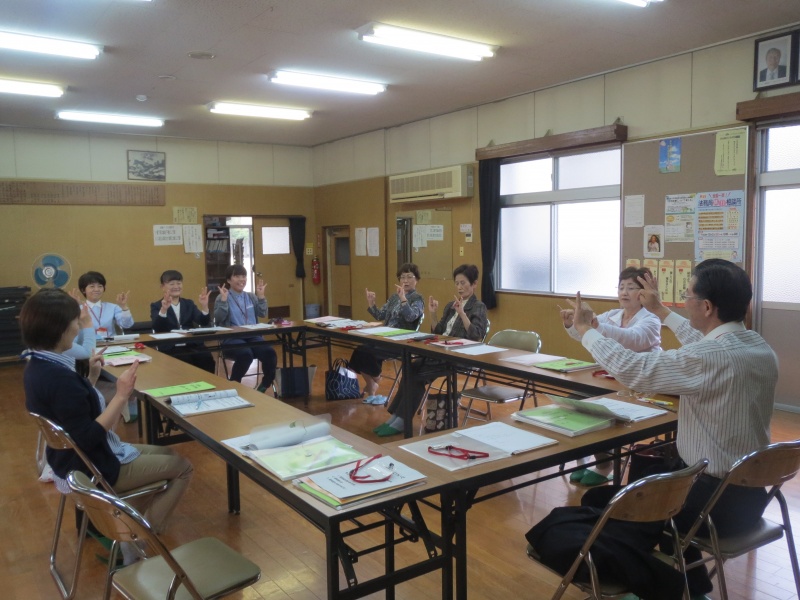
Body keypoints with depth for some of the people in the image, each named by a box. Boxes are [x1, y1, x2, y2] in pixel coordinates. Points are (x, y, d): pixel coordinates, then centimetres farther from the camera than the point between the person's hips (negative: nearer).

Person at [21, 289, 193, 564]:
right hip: (93, 469, -10)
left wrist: (91, 377, 8)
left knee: (168, 453, 21)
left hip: (76, 462, 10)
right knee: (182, 468, 2)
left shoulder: (38, 367, 1)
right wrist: (121, 395, -31)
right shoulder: (59, 378, -32)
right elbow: (87, 439, -30)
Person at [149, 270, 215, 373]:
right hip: (170, 349, -3)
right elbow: (157, 328, -10)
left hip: (192, 345, 3)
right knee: (185, 361, -33)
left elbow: (204, 322, 7)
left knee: (207, 358, -25)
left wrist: (204, 306, -12)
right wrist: (163, 309, -27)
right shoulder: (156, 306, 8)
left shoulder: (189, 303, 20)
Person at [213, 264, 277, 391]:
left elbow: (262, 314, 13)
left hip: (253, 336, 4)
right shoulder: (222, 297, 5)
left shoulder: (251, 296, 19)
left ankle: (265, 386, -4)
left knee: (270, 353, -26)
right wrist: (224, 300, -15)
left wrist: (261, 296, 5)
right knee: (246, 354, -36)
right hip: (232, 338, -4)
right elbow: (218, 319, -8)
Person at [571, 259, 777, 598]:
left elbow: (629, 368, -19)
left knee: (599, 502, 5)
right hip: (752, 492, 9)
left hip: (717, 501, -8)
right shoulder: (761, 347, -1)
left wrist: (585, 329, -3)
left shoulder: (709, 358, -27)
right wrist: (661, 312, 30)